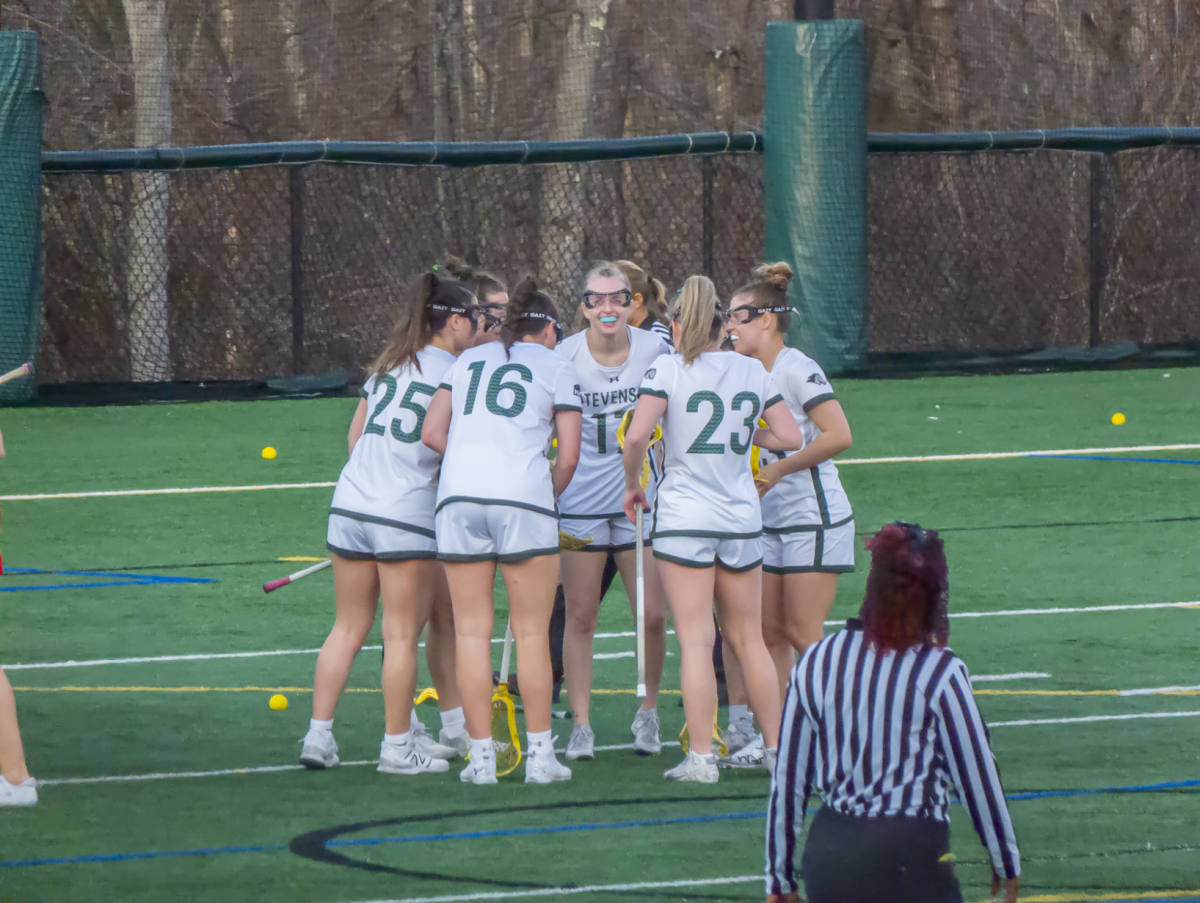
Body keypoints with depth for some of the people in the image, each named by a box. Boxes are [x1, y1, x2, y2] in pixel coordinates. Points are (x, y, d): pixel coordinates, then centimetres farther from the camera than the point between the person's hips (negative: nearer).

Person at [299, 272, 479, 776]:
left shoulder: (387, 364, 13)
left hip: (349, 502, 6)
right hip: (406, 514, -6)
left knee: (348, 627, 12)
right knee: (401, 634, 2)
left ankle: (318, 735, 9)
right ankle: (398, 747, 7)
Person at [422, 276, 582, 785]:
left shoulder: (467, 361, 19)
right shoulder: (556, 368, 9)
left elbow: (432, 434, 14)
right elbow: (568, 457, 3)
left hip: (458, 496, 3)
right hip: (524, 497, -3)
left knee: (472, 633, 5)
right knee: (532, 632, 4)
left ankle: (482, 758, 5)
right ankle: (540, 756, 4)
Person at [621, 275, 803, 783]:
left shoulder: (669, 369, -6)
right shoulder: (752, 370, 7)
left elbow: (636, 436, -17)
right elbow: (791, 438, 8)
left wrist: (632, 484, -1)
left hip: (684, 517, -4)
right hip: (742, 518, 4)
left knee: (695, 641, -4)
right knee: (749, 641, 13)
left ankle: (701, 756, -6)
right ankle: (777, 748, 16)